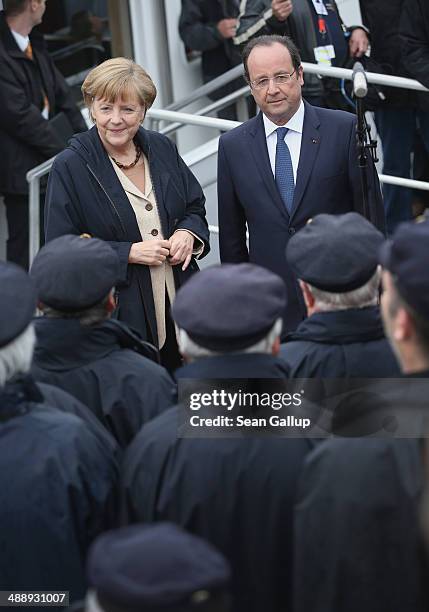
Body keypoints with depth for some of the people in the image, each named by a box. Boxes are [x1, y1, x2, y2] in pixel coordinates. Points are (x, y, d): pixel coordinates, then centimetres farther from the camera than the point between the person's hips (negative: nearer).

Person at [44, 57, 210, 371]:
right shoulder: (70, 167, -10)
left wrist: (188, 233, -7)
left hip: (179, 302, 5)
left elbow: (196, 206, 17)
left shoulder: (161, 148, 5)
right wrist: (130, 253, -18)